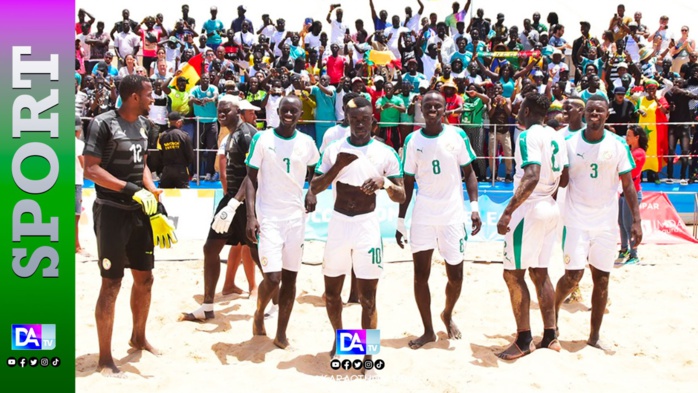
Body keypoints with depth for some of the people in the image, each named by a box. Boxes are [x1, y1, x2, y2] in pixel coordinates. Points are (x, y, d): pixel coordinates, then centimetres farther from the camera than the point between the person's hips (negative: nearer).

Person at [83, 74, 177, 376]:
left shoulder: (142, 123, 9)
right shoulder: (103, 123, -14)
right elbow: (90, 169, -19)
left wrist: (156, 204, 8)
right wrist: (131, 190, -24)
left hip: (139, 211, 8)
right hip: (112, 212, -8)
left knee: (145, 277, 15)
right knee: (111, 283, -3)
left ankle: (138, 337, 35)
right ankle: (104, 358, 10)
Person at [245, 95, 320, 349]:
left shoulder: (307, 143, 4)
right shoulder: (262, 139, -5)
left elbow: (314, 172, 21)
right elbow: (251, 179, -5)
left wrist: (312, 193, 0)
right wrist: (251, 216, -14)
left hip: (296, 216, 4)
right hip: (269, 216, -3)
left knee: (290, 276, 6)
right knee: (272, 278, -10)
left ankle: (281, 332, 19)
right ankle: (259, 313, 21)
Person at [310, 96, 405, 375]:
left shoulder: (385, 153, -2)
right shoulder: (334, 150, 2)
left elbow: (401, 197, -2)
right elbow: (314, 189, -1)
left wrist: (385, 183, -23)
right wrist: (338, 166, -15)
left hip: (368, 225, -2)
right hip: (339, 224, 2)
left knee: (368, 296, -1)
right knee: (332, 290, 13)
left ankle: (368, 356, 9)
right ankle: (339, 337, 38)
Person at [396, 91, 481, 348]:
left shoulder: (457, 135, -2)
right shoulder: (412, 140, 0)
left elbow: (469, 173, 4)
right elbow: (407, 183, 4)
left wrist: (474, 207, -8)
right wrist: (400, 221, 2)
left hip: (453, 216, 0)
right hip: (423, 217, 1)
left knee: (455, 275, 7)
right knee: (420, 275, 3)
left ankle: (447, 315, 37)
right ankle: (428, 330, 20)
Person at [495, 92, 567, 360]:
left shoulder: (529, 136, -14)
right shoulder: (556, 136, 12)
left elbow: (532, 177, -26)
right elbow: (563, 176, 16)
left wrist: (508, 212, -29)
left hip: (529, 209, -9)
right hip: (550, 208, 9)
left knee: (513, 274, -2)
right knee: (540, 273, 13)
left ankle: (524, 341, 2)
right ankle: (550, 337, 17)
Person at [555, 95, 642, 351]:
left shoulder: (618, 145, -1)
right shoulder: (569, 143, -3)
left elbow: (628, 187, 2)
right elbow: (562, 181, 2)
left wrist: (636, 221, -3)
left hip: (606, 223, 2)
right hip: (576, 221, -1)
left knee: (601, 279, 5)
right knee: (573, 276, -8)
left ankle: (595, 336, 16)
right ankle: (554, 308, 22)